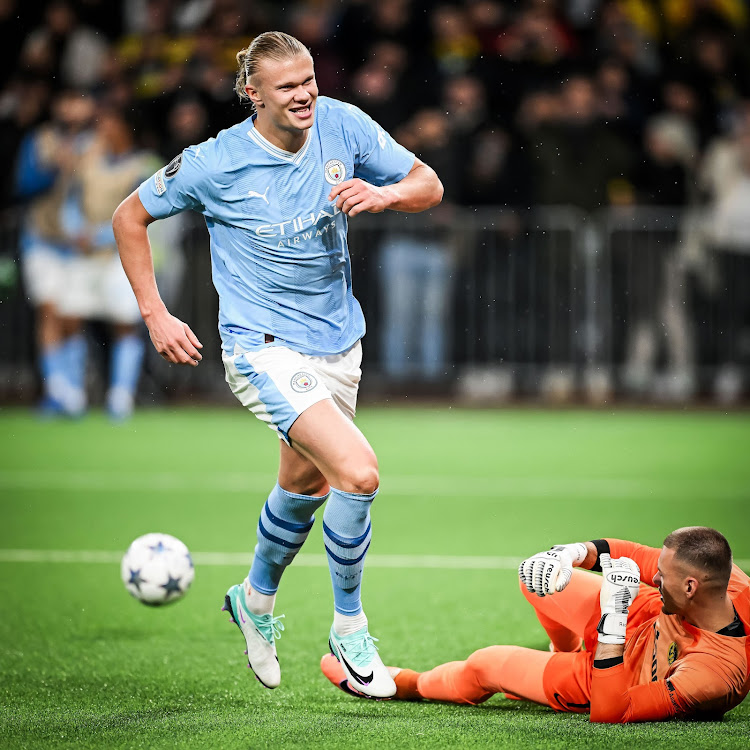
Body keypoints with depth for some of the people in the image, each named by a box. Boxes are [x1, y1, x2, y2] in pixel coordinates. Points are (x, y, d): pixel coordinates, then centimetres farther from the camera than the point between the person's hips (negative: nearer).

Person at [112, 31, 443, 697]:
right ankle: (350, 630, -3)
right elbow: (129, 217, 0)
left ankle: (257, 599, 51)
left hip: (338, 343, 6)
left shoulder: (342, 125, -6)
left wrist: (382, 194, -22)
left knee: (306, 482, 23)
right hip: (265, 348, -6)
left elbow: (429, 186, 0)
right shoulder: (214, 163, -15)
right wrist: (155, 315, -4)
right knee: (358, 473, -22)